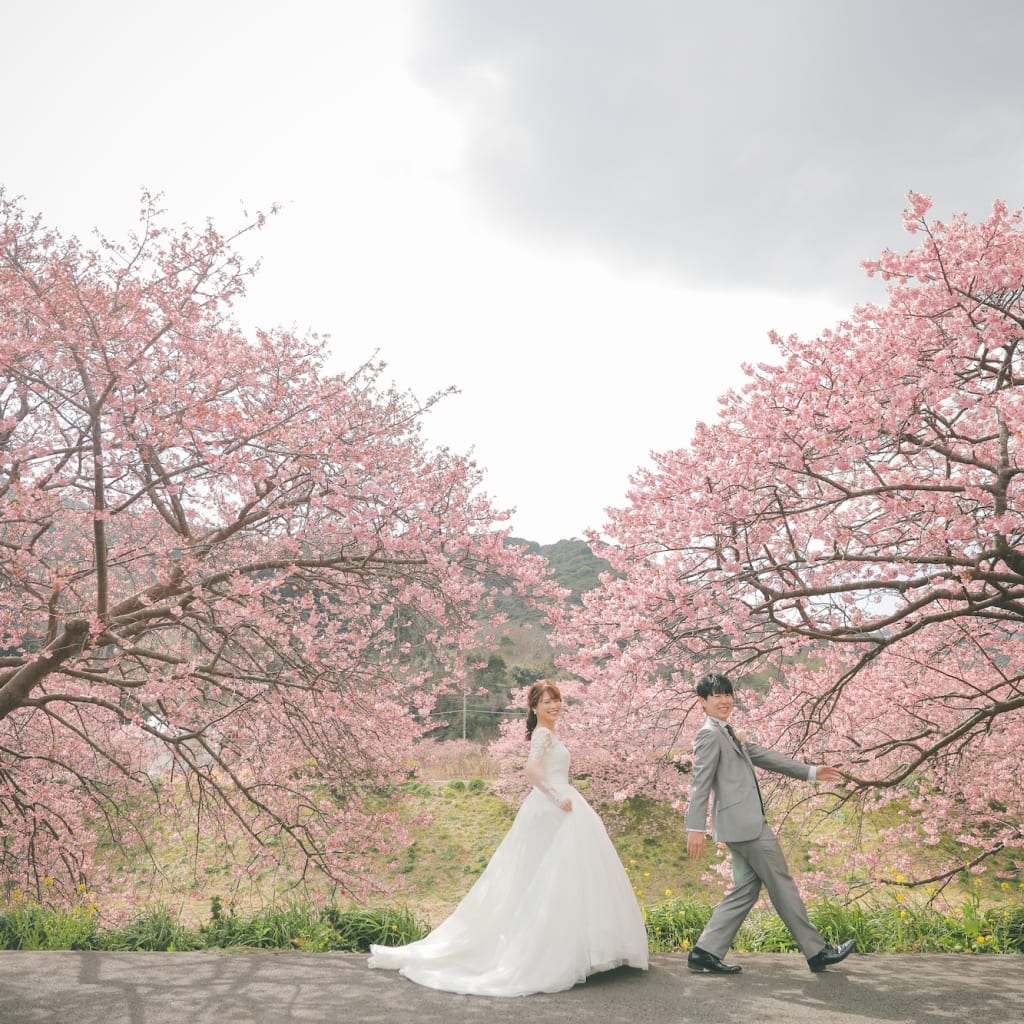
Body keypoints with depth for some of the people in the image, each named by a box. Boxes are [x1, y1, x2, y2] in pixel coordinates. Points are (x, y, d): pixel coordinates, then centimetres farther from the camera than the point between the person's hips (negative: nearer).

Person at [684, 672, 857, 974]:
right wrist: (695, 828, -21)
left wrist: (810, 772, 24)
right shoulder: (709, 735, -11)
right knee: (782, 886, 0)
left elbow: (764, 756, 23)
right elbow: (700, 784, -17)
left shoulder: (727, 734, 20)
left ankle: (706, 952, 9)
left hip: (744, 824, 10)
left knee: (746, 889, 10)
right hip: (746, 824, -10)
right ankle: (817, 951, 10)